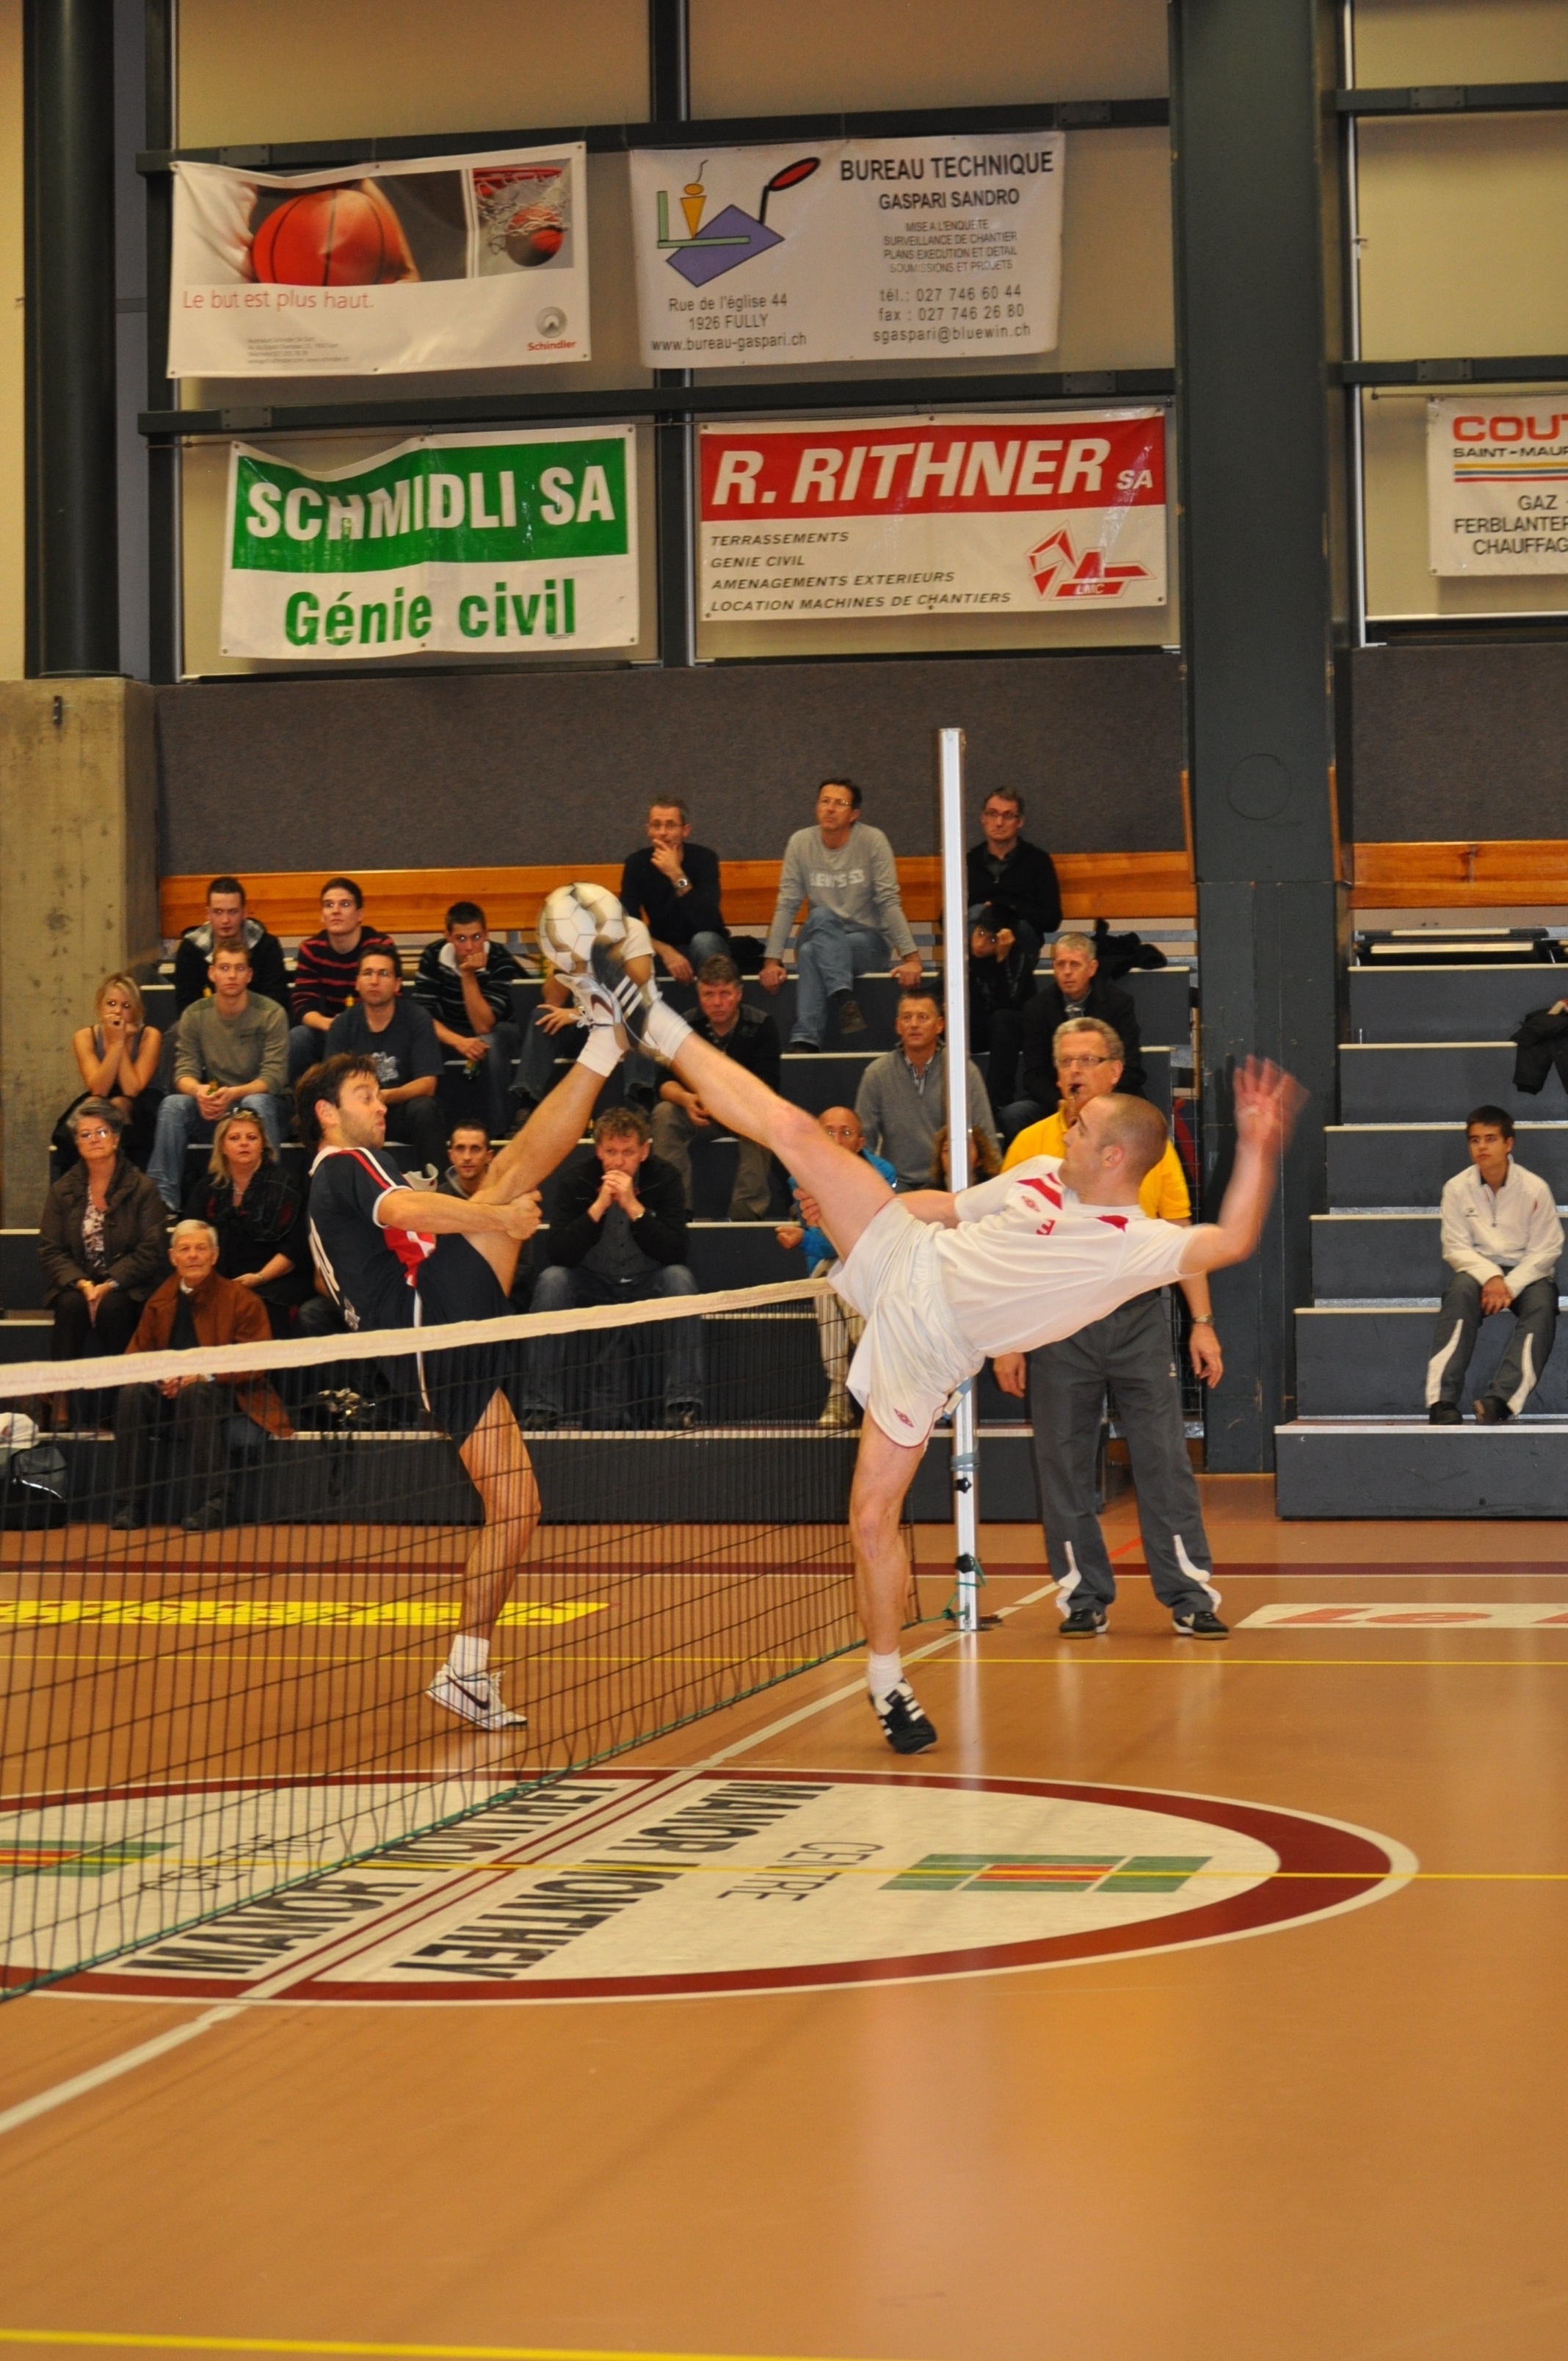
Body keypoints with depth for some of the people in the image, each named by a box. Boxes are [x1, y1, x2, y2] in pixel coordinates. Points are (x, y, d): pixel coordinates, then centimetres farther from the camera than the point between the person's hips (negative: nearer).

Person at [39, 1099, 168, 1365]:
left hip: (126, 1287, -2)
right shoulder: (63, 1191, 7)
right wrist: (83, 1284, -16)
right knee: (71, 1304, -31)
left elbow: (152, 1250, -7)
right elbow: (50, 1250, 2)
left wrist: (109, 1285, -18)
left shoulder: (142, 1188, 0)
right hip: (75, 1284, 2)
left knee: (112, 1306, -33)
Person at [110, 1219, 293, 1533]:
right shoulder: (159, 1303, 12)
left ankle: (212, 1501, -33)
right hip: (168, 1391, 4)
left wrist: (204, 1374, -23)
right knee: (132, 1393, -27)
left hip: (224, 1391, -4)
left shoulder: (241, 1300, -2)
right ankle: (129, 1506, -24)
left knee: (193, 1392, -37)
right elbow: (138, 1352, 11)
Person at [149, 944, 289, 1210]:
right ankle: (163, 1199, -27)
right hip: (212, 1103, 3)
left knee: (256, 1103, -37)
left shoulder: (271, 1015, -9)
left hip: (258, 1098, -3)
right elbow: (184, 1071, -5)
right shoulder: (195, 1015, -1)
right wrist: (198, 1090, -31)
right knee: (173, 1105, -25)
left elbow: (274, 1077, -16)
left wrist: (234, 1094, -35)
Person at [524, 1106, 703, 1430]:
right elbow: (560, 1254, -20)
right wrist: (599, 1205, -30)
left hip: (647, 1286, 0)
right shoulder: (576, 1179, -10)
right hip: (592, 1285, 0)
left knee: (680, 1278, -31)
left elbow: (675, 1253, -21)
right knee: (551, 1279, -28)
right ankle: (543, 1407, -27)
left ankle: (683, 1404, -31)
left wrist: (633, 1206, -30)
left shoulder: (664, 1178, -11)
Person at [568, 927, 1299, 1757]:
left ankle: (887, 1681, 15)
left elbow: (1228, 1243, -31)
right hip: (906, 1262, 5)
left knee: (872, 1519, -5)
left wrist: (1257, 1148, -41)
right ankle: (648, 1023, 5)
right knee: (790, 1127, -8)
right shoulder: (1041, 1176, 6)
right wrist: (845, 1201, 23)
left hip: (928, 1350, -5)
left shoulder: (1137, 1246, -14)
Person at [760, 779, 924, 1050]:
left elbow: (889, 903, -11)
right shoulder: (800, 842, -1)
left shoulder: (873, 841, -9)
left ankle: (804, 1040, -38)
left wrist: (911, 957, -18)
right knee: (821, 916, -34)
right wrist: (772, 961, -11)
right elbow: (787, 906, -3)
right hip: (818, 935, 2)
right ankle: (845, 1000, -46)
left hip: (865, 939, -2)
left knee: (810, 953, -33)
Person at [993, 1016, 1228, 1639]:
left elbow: (1181, 1237, 7)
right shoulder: (1030, 1147, 3)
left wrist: (1203, 1322, 1)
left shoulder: (1150, 1143, 5)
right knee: (1062, 1465, 3)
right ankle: (1083, 1598, 13)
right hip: (1057, 1323, 0)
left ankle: (1191, 1596, 2)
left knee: (1164, 1459, -2)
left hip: (1138, 1316, 0)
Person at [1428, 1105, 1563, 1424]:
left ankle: (1499, 1400, -49)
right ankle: (1442, 1402, -45)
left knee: (1541, 1306, -33)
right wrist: (1490, 1277, -21)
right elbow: (1455, 1248, -4)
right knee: (1459, 1293, -33)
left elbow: (1545, 1251, -6)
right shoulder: (1457, 1188, -4)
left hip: (1527, 1272, 0)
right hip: (1477, 1268, 0)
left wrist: (1509, 1286, -20)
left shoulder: (1534, 1189, -8)